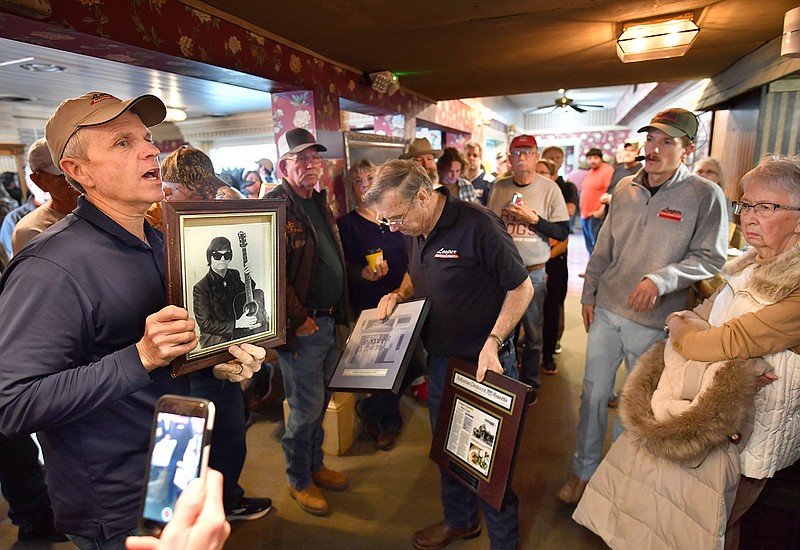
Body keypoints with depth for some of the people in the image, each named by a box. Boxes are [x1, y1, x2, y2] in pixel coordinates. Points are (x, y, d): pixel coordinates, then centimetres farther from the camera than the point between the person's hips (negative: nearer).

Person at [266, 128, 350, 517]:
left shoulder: (319, 203, 13)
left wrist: (337, 312, 14)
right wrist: (298, 320, -17)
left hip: (329, 321, 8)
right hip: (301, 327, -8)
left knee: (319, 402, 20)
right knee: (306, 408, 5)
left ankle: (316, 465, 40)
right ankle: (299, 480, 28)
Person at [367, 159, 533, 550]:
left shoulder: (477, 225, -22)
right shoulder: (415, 231, 1)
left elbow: (521, 287, -15)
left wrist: (493, 341, -24)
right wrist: (399, 293, -2)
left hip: (485, 364, -7)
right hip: (440, 360, 7)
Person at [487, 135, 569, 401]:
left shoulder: (549, 188, -4)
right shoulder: (499, 187, 5)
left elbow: (562, 232, -5)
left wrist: (533, 219, -16)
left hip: (534, 272, -2)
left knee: (532, 332, 8)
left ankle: (530, 383, 27)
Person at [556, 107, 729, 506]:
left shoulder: (705, 196, -8)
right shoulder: (625, 188, 6)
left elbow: (711, 258, -8)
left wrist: (661, 279, -24)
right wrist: (589, 294, 9)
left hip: (653, 321, -4)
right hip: (606, 311, 4)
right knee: (593, 393, 11)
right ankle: (584, 470, 28)